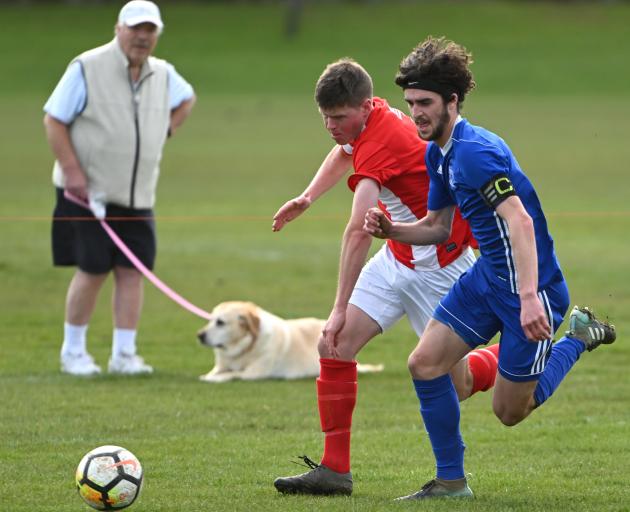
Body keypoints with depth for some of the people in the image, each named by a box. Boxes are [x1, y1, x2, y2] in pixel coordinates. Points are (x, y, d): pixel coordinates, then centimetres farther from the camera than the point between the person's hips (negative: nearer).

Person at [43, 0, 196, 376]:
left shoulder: (163, 75, 8)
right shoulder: (87, 69, -9)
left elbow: (186, 98, 31)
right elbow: (54, 121, -8)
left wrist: (167, 129, 14)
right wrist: (72, 170, -16)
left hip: (138, 198, 5)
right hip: (88, 191, -5)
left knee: (132, 272, 0)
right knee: (93, 271, -5)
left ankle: (124, 354, 5)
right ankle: (73, 352, 9)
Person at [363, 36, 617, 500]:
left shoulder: (475, 152, -25)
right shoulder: (438, 153, 7)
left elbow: (520, 222, -34)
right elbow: (439, 226, 18)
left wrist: (530, 297, -42)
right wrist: (392, 230, -2)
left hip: (529, 289, -9)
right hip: (487, 277, 9)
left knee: (510, 412, 2)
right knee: (425, 364, -2)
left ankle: (578, 339, 24)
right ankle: (451, 482, 9)